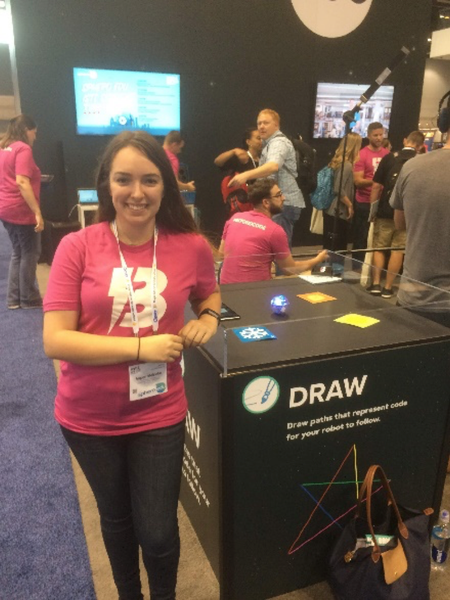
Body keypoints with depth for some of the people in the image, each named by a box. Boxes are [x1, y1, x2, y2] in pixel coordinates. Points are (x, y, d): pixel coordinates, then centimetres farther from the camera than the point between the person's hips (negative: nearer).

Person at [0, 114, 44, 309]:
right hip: (20, 210, -9)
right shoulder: (23, 149, -12)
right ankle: (28, 299, 9)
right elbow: (22, 182, -22)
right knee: (30, 253, 2)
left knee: (18, 253, 15)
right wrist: (37, 212, -24)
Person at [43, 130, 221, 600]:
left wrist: (208, 318, -9)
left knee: (157, 531, 12)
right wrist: (141, 347, -23)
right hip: (89, 417, 1)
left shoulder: (191, 247, -8)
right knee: (115, 518, 25)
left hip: (158, 414, 0)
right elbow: (55, 340, -17)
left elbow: (208, 296, 13)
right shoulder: (77, 247, -14)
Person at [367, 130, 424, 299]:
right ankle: (388, 288, 9)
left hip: (385, 212, 0)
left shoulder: (389, 157, -1)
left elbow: (376, 186, -4)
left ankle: (376, 284, 4)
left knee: (378, 248, 10)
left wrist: (373, 209, 4)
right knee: (398, 250, 6)